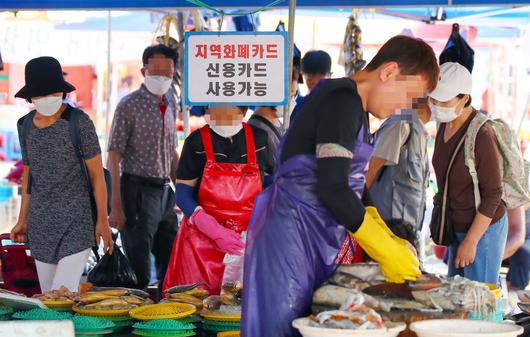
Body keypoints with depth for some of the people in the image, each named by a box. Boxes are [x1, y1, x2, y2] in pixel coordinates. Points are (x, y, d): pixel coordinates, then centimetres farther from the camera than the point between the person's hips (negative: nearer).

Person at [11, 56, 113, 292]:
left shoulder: (79, 123, -9)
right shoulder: (26, 125, 6)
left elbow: (97, 173, -5)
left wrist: (102, 220, -6)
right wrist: (23, 219, 17)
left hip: (77, 222, -5)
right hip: (41, 225, 5)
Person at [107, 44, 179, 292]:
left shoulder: (170, 106, 11)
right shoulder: (130, 105, -10)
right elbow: (114, 158, -12)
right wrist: (116, 206, -18)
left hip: (164, 192, 7)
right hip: (137, 190, -7)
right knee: (139, 272, -4)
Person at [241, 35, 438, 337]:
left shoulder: (357, 108, 15)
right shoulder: (343, 100, -17)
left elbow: (354, 185, 21)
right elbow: (332, 188, -24)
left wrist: (390, 239, 9)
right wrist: (387, 252, -17)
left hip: (322, 232, 10)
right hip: (293, 228, -10)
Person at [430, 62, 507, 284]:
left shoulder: (481, 135, -23)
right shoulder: (445, 126, 2)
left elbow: (493, 194, -20)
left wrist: (470, 241, -18)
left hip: (483, 228, -8)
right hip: (457, 226, 8)